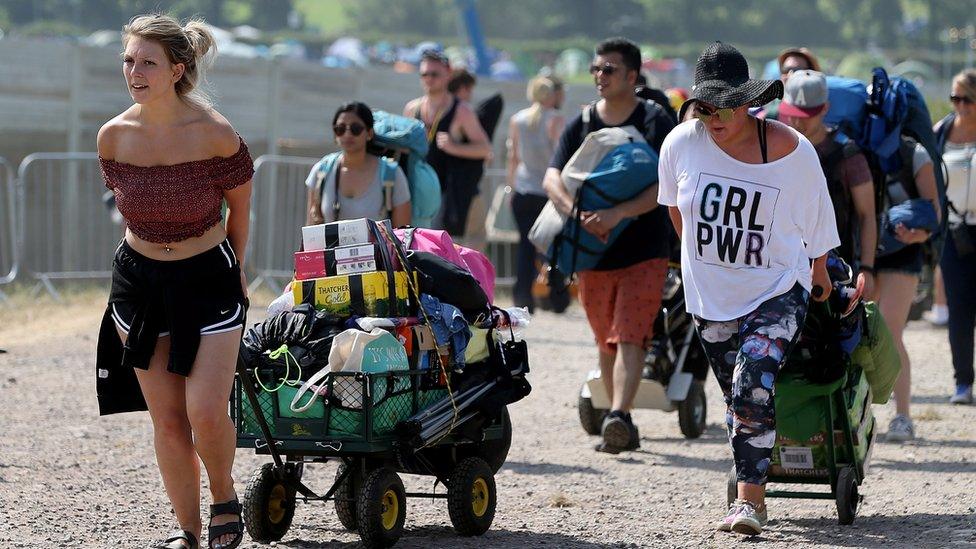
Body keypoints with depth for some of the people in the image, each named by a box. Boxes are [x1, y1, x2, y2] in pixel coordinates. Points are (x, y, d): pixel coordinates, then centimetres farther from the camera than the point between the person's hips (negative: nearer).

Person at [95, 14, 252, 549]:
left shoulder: (215, 135, -17)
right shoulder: (114, 136, -8)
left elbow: (239, 207, 1)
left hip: (208, 278, -3)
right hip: (140, 281, 3)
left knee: (206, 411, -11)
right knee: (166, 418, 4)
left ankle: (225, 499, 17)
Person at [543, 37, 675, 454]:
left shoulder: (655, 122, -3)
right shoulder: (581, 125, 8)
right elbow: (552, 178, -3)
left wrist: (617, 214, -25)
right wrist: (577, 212, -23)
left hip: (644, 251, -4)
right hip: (594, 252, 5)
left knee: (630, 338, -16)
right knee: (607, 342, 11)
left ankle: (618, 417, -27)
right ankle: (622, 425, 20)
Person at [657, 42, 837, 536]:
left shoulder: (792, 151, -15)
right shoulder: (682, 143, -9)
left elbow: (815, 222, 2)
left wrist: (817, 276, 13)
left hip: (778, 293, -3)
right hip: (710, 296, 4)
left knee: (752, 390, -21)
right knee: (737, 399, 11)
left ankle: (749, 500, -21)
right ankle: (752, 492, 23)